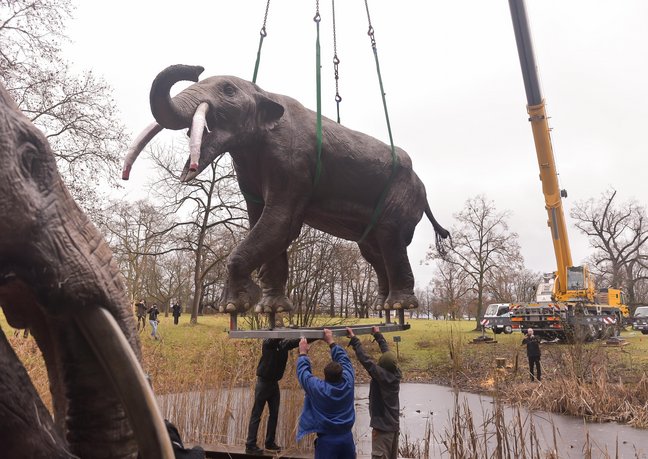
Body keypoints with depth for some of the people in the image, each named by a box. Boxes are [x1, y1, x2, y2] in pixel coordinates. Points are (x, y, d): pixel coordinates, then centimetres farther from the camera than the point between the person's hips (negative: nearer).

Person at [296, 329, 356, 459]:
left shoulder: (317, 388, -20)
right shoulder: (348, 382, -11)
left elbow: (303, 371, -5)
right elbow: (343, 358, 3)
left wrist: (303, 353, 10)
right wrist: (331, 342, 13)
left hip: (326, 439, -4)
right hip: (347, 437, 4)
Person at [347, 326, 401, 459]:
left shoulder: (381, 375, -20)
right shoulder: (396, 374, -1)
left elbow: (365, 359, -26)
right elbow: (388, 352, 10)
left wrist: (354, 339, -22)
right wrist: (378, 335, 20)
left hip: (382, 426, -8)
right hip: (394, 425, 8)